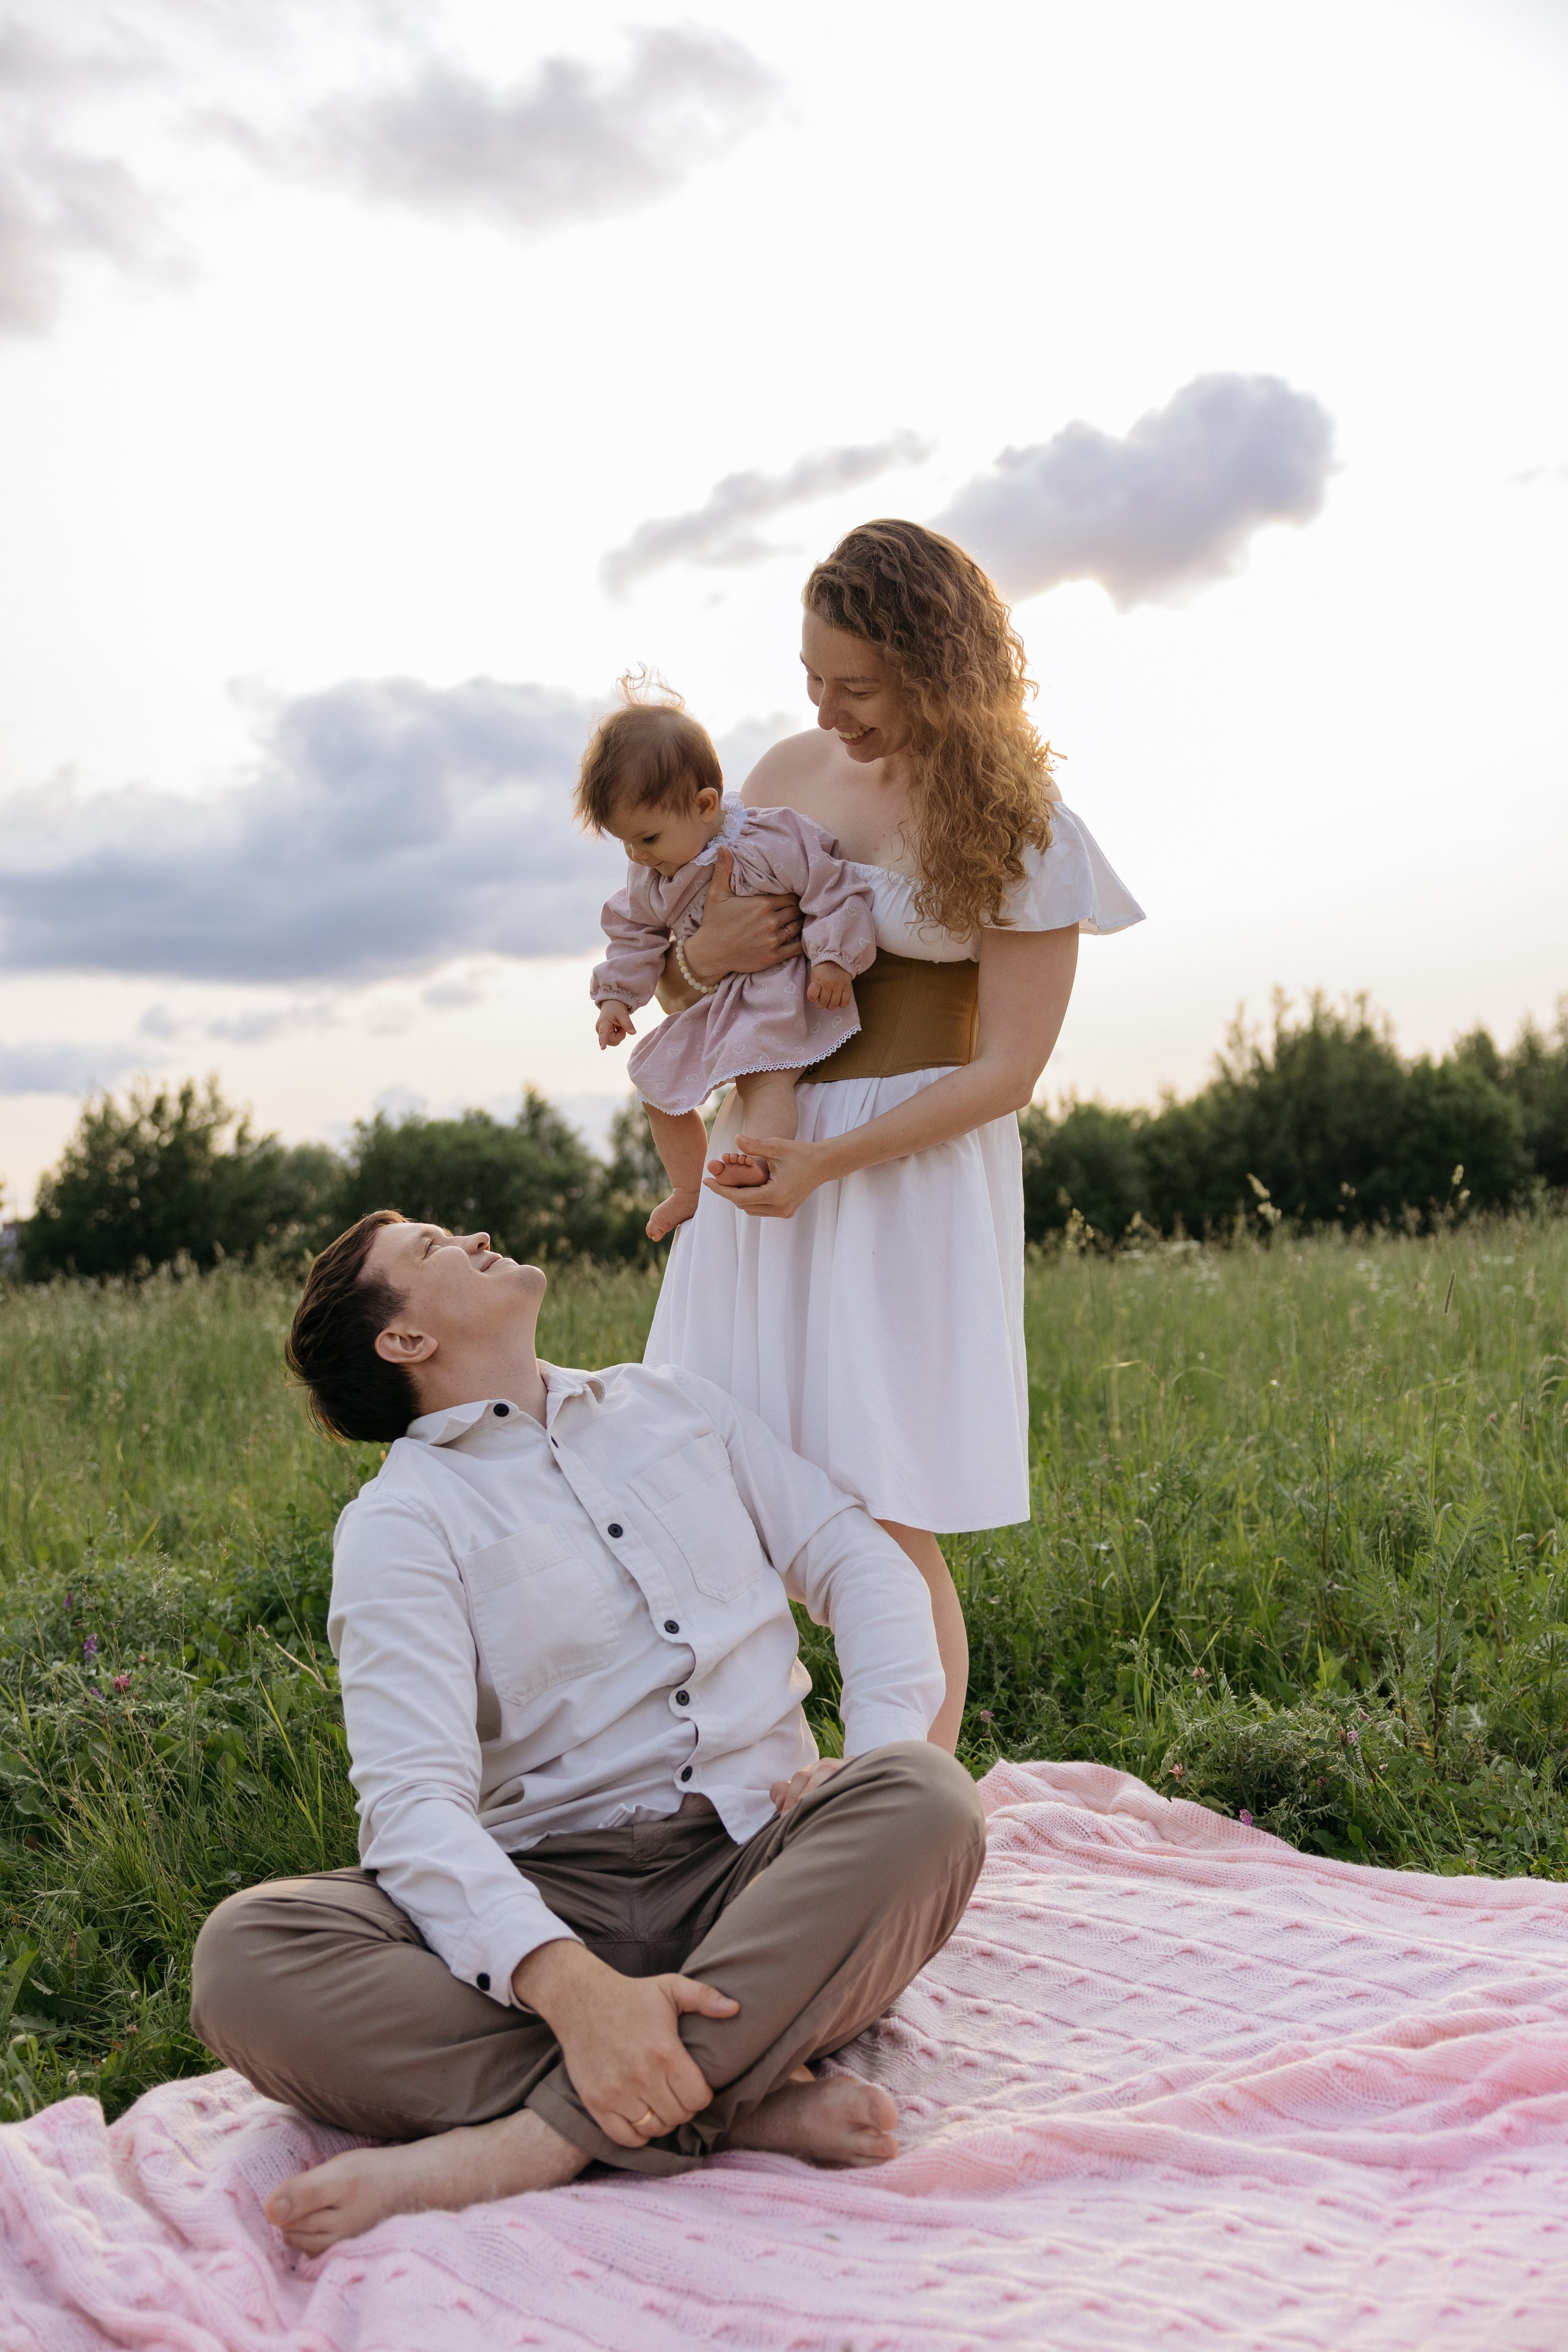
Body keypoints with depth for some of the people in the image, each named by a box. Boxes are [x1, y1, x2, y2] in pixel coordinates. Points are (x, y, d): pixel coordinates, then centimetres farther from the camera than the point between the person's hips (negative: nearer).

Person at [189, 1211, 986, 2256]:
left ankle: (529, 2144, -31)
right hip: (553, 1895, -2)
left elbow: (859, 1561, 14)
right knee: (246, 1954, -27)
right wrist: (570, 1989, -31)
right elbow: (414, 1797, -12)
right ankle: (745, 2100, -28)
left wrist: (883, 1758, -7)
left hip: (761, 1862, 2)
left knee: (929, 1799, -30)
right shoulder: (400, 1522, 3)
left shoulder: (672, 1403, 19)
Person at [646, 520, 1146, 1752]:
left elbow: (1007, 1068, -9)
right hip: (763, 1150, 5)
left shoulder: (1016, 825, -4)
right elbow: (682, 983, 17)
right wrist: (707, 952, -8)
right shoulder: (789, 774, 10)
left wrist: (831, 1160, -18)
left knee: (886, 1525, -5)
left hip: (915, 1174, -5)